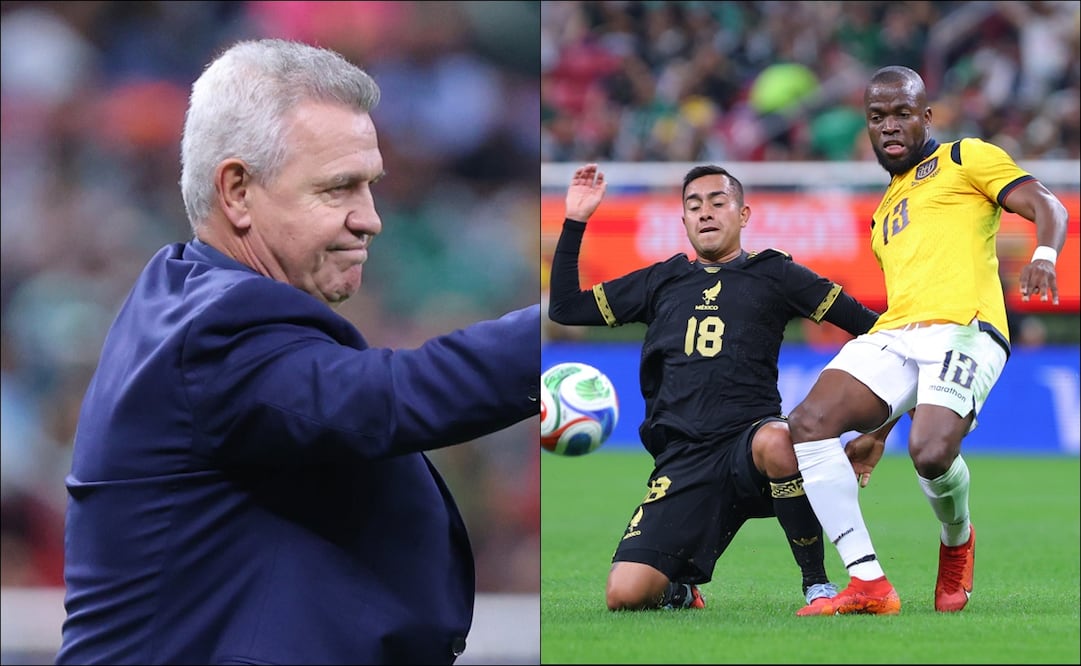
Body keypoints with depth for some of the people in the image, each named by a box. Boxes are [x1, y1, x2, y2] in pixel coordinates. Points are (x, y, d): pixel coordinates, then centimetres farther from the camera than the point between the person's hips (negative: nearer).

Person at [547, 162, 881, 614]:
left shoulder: (773, 274, 13)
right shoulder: (662, 281, 22)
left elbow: (865, 322, 10)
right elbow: (565, 307, 22)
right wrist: (575, 222, 16)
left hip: (749, 435, -2)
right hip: (682, 455, 2)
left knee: (776, 442, -43)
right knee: (624, 594, -17)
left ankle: (817, 584, -23)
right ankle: (678, 592, 22)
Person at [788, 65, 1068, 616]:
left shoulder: (967, 158, 14)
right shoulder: (884, 213, 32)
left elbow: (1048, 207, 3)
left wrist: (1044, 255, -23)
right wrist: (878, 431, 28)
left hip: (962, 328, -7)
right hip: (894, 337, 7)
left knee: (932, 453, -31)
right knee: (809, 423, -19)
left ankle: (956, 540, 7)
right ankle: (868, 583, -18)